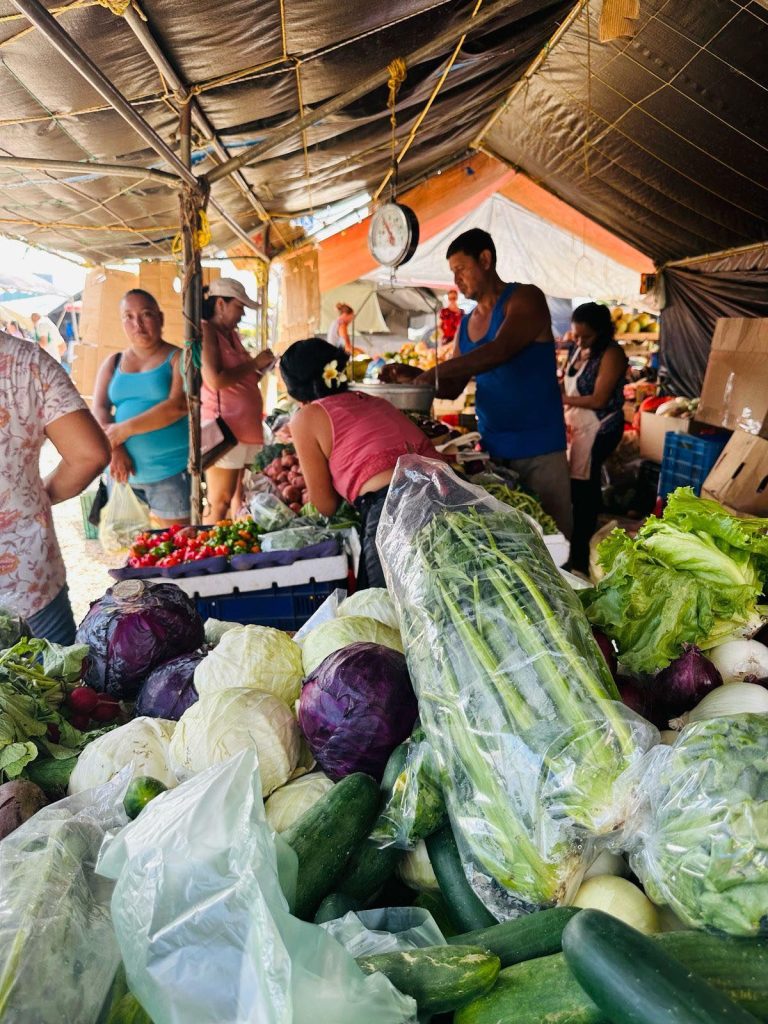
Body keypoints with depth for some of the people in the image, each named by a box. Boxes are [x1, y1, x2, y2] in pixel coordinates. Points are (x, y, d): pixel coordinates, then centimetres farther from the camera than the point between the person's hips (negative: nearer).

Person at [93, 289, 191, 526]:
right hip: (124, 470, 5)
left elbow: (179, 405, -16)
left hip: (171, 470, -4)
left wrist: (124, 429, -16)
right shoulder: (112, 363, 13)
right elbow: (99, 410, 3)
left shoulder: (178, 358, -1)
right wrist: (114, 450, -15)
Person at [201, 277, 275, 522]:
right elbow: (215, 380, -19)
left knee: (239, 498, 7)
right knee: (220, 502, -8)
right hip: (222, 428, -8)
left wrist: (260, 368, 9)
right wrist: (254, 363, -9)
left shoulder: (231, 334, 18)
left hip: (244, 427, 9)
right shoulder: (205, 331, -7)